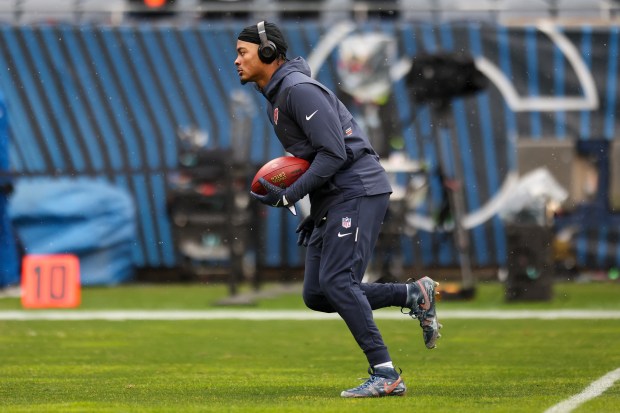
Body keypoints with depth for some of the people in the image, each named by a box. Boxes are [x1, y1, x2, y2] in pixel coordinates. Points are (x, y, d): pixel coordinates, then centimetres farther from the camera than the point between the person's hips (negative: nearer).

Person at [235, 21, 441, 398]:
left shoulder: (299, 90, -14)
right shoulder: (277, 98, 18)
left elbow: (334, 154, -20)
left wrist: (289, 197, -21)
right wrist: (316, 213, 18)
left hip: (358, 190, -10)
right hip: (331, 202, 10)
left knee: (336, 281, -19)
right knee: (316, 294, 4)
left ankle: (386, 375, -18)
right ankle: (414, 295, 14)